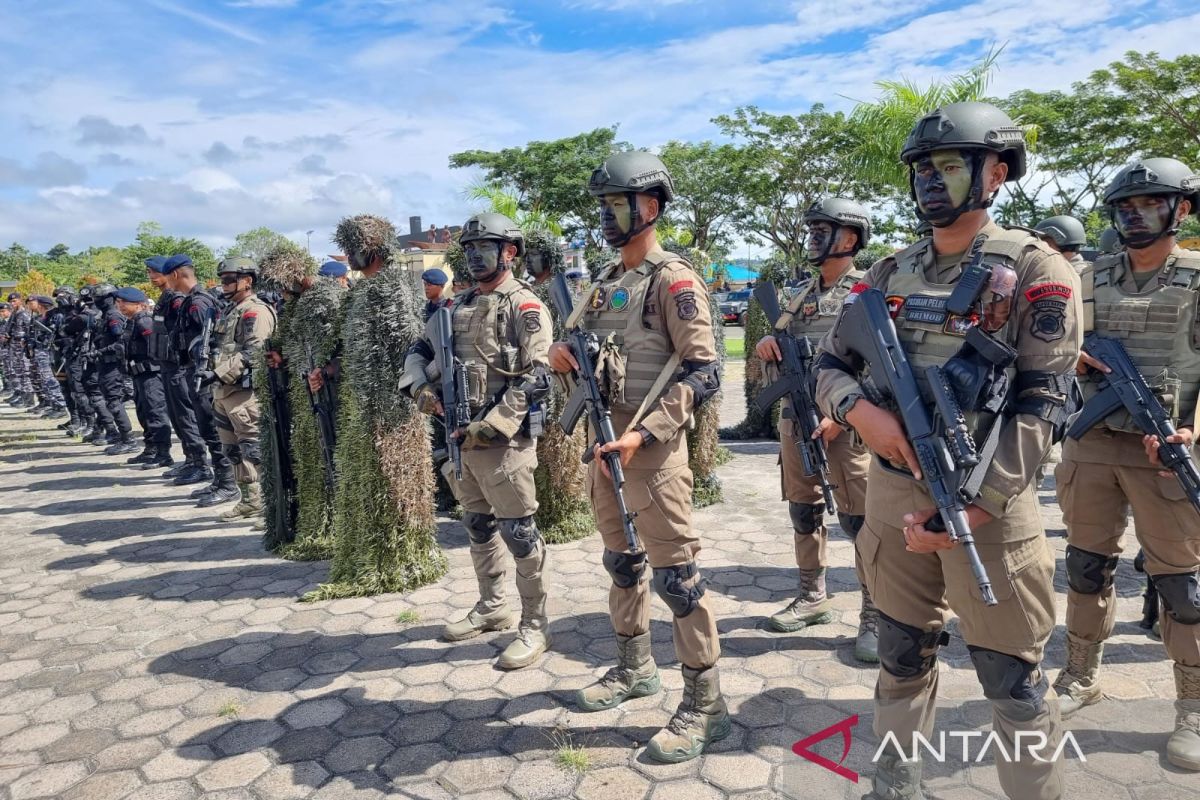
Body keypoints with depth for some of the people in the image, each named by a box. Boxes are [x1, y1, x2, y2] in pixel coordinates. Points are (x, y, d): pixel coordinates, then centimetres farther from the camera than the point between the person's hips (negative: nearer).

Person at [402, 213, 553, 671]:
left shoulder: (525, 307, -9)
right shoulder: (460, 307, 14)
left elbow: (534, 380, -17)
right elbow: (420, 351, 21)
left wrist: (489, 426, -21)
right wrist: (421, 386, -1)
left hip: (504, 437, -8)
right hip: (461, 435, 8)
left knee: (519, 533, -1)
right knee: (478, 526, 18)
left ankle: (534, 628, 12)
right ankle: (491, 608, 35)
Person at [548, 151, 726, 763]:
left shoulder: (673, 280, -11)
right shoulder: (606, 281, 14)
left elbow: (704, 372, -17)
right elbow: (588, 351, 22)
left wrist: (642, 434, -23)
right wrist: (563, 351, -3)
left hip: (650, 443, -8)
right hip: (604, 437, 8)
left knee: (675, 573, -2)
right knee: (622, 563, 19)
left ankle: (705, 705, 12)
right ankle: (634, 668, 36)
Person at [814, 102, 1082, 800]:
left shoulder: (1034, 270, -6)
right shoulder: (890, 275, 10)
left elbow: (1043, 405, -12)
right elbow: (830, 366, 8)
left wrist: (969, 508, -19)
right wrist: (862, 413, -15)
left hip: (990, 499, -4)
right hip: (893, 492, 5)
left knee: (1013, 678, 6)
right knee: (903, 656, 17)